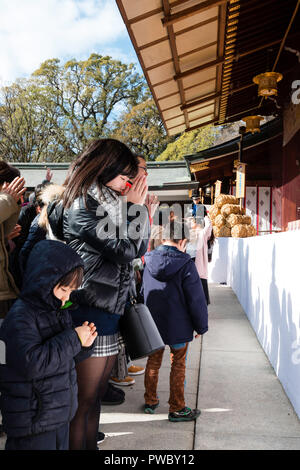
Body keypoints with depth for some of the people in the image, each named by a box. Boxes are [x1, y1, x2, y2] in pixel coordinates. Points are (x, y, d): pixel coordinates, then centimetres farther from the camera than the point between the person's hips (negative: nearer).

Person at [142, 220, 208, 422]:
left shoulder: (149, 260, -2)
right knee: (178, 365, 10)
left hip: (152, 324, 5)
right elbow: (196, 299, -14)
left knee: (153, 362, 19)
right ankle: (177, 409, 20)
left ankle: (150, 401, 33)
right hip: (178, 326, -5)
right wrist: (201, 326, -1)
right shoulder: (185, 264, -18)